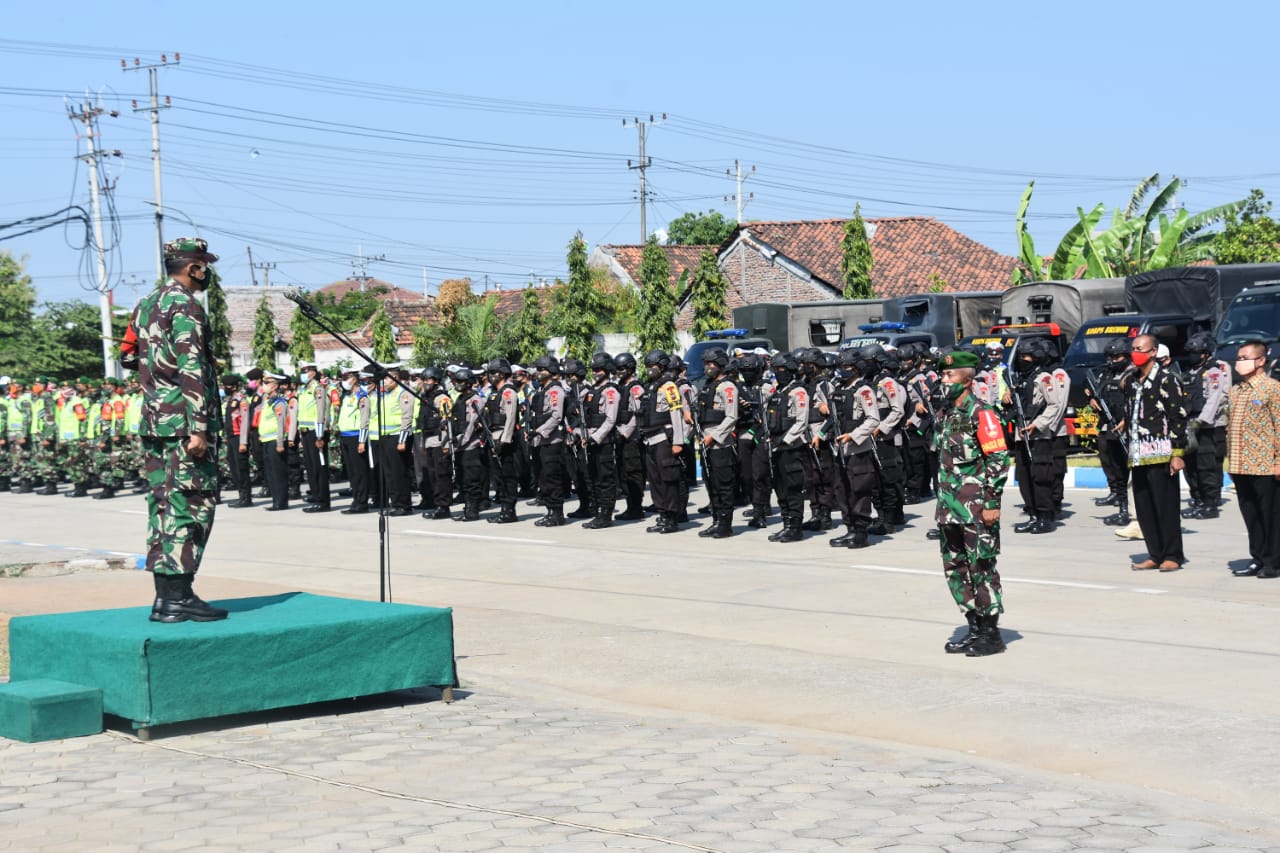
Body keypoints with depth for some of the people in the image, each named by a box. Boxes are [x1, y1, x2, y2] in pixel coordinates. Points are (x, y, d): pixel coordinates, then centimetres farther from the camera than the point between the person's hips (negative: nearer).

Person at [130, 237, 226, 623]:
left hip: (154, 421, 9)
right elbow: (191, 370, -18)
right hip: (184, 421, -9)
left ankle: (164, 597, 10)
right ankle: (179, 596, -9)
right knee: (192, 505, -7)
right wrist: (198, 428, -20)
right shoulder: (185, 306, -11)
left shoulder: (144, 306, 17)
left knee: (163, 505, 9)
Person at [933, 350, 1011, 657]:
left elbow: (999, 459, -15)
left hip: (976, 509, -9)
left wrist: (992, 503, -18)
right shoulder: (948, 414, 14)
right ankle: (975, 629, 21)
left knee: (982, 569, -3)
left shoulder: (980, 414, -12)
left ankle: (991, 634, 5)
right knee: (955, 569, 12)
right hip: (950, 509, 9)